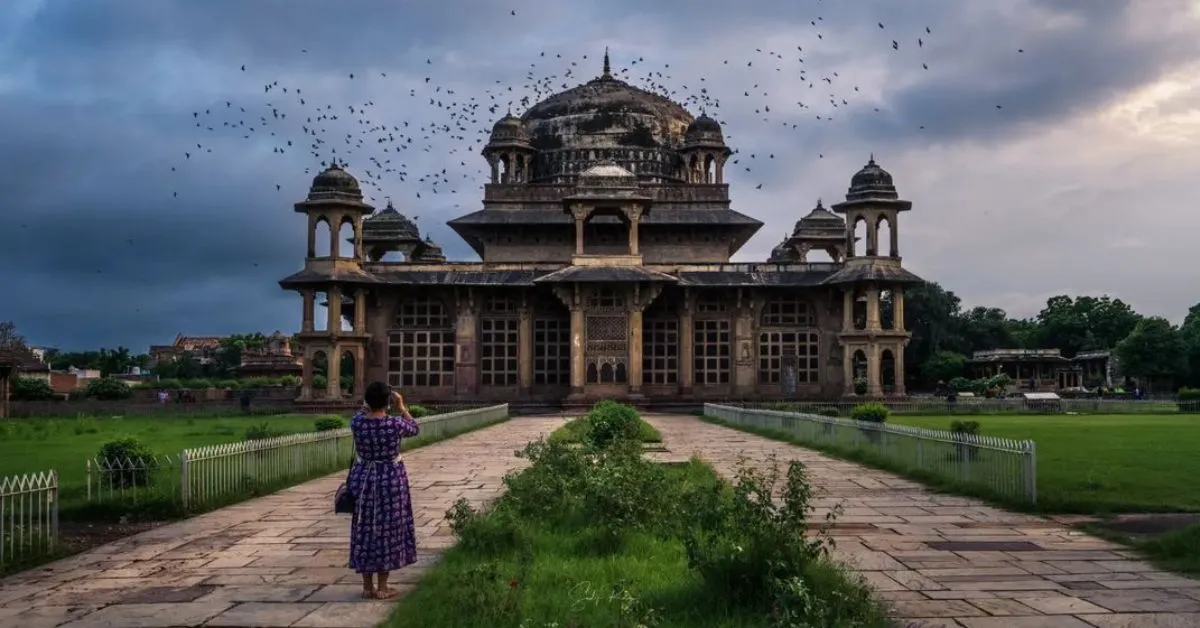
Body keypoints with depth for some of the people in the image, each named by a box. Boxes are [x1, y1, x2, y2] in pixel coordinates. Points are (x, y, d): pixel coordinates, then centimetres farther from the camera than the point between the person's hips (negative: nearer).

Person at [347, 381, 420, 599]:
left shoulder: (357, 423, -9)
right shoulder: (395, 424, -16)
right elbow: (415, 428, 7)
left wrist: (366, 404, 27)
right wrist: (402, 408, 14)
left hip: (364, 479, 3)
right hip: (390, 480, -3)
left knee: (365, 530, 11)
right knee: (387, 530, 5)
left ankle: (367, 586, 17)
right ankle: (382, 587, 10)